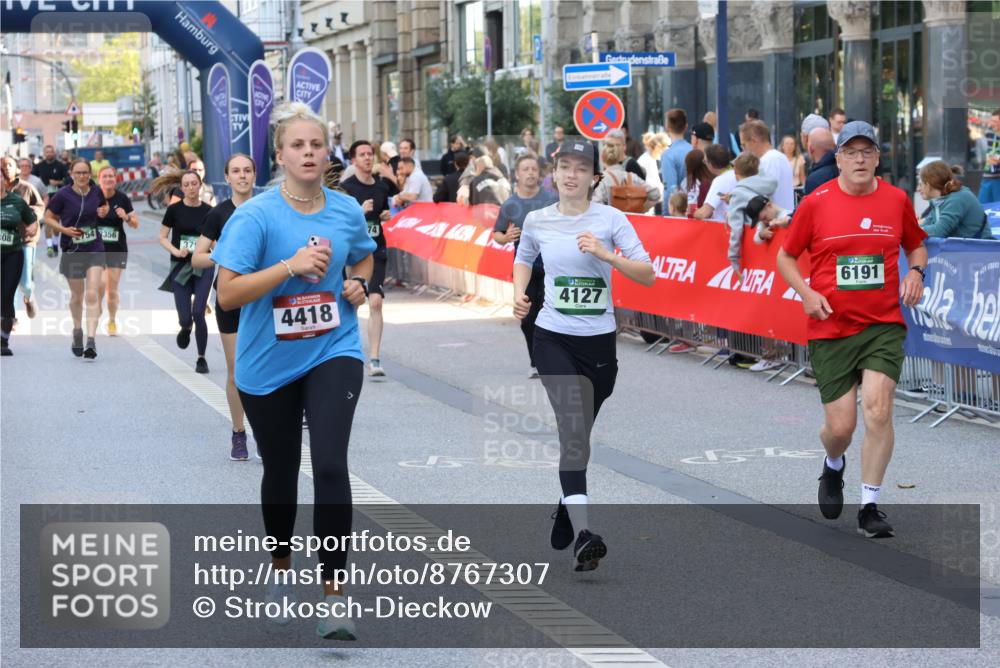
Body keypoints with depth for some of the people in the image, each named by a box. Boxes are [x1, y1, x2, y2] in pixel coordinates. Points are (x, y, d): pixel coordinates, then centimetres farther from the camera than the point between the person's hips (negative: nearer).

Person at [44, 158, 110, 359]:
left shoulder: (96, 191, -1)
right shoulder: (63, 195, -10)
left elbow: (104, 207, 20)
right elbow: (48, 217, 0)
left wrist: (104, 212, -4)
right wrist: (64, 229, -17)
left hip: (95, 249, 1)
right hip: (72, 251, -1)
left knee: (92, 295, -12)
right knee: (77, 295, 14)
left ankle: (91, 340, -16)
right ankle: (77, 332, 40)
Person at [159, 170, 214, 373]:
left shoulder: (208, 211, 0)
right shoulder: (174, 210, -2)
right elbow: (162, 237, 3)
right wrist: (176, 251, -14)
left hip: (203, 267, 0)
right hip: (180, 267, 0)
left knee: (198, 313, -12)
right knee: (185, 318, -3)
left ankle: (201, 358, 5)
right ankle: (186, 328, 37)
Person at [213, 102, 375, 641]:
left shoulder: (347, 209, -2)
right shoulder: (255, 216, -15)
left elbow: (364, 258, 20)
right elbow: (227, 294, -19)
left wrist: (358, 283, -2)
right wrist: (290, 265, -27)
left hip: (333, 353, 1)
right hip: (268, 364, -1)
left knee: (330, 464, -17)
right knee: (281, 470, 15)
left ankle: (334, 591, -12)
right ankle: (280, 569, 40)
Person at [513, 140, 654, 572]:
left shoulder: (610, 219, -4)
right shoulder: (536, 221, 2)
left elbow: (647, 275, -9)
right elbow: (523, 259, 24)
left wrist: (606, 254, -23)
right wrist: (519, 294, 5)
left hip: (599, 340, 1)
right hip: (553, 338, -1)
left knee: (578, 434, 14)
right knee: (573, 428, -18)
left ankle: (565, 509, 40)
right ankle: (582, 535, -24)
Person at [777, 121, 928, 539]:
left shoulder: (896, 200, 3)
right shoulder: (816, 203, -2)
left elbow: (916, 245, 19)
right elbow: (785, 257, 7)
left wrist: (915, 272, -2)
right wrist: (806, 293, -10)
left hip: (884, 324, 1)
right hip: (830, 329, -1)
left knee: (878, 409, -16)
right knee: (840, 426, 0)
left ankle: (870, 506, -5)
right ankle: (833, 468, 37)